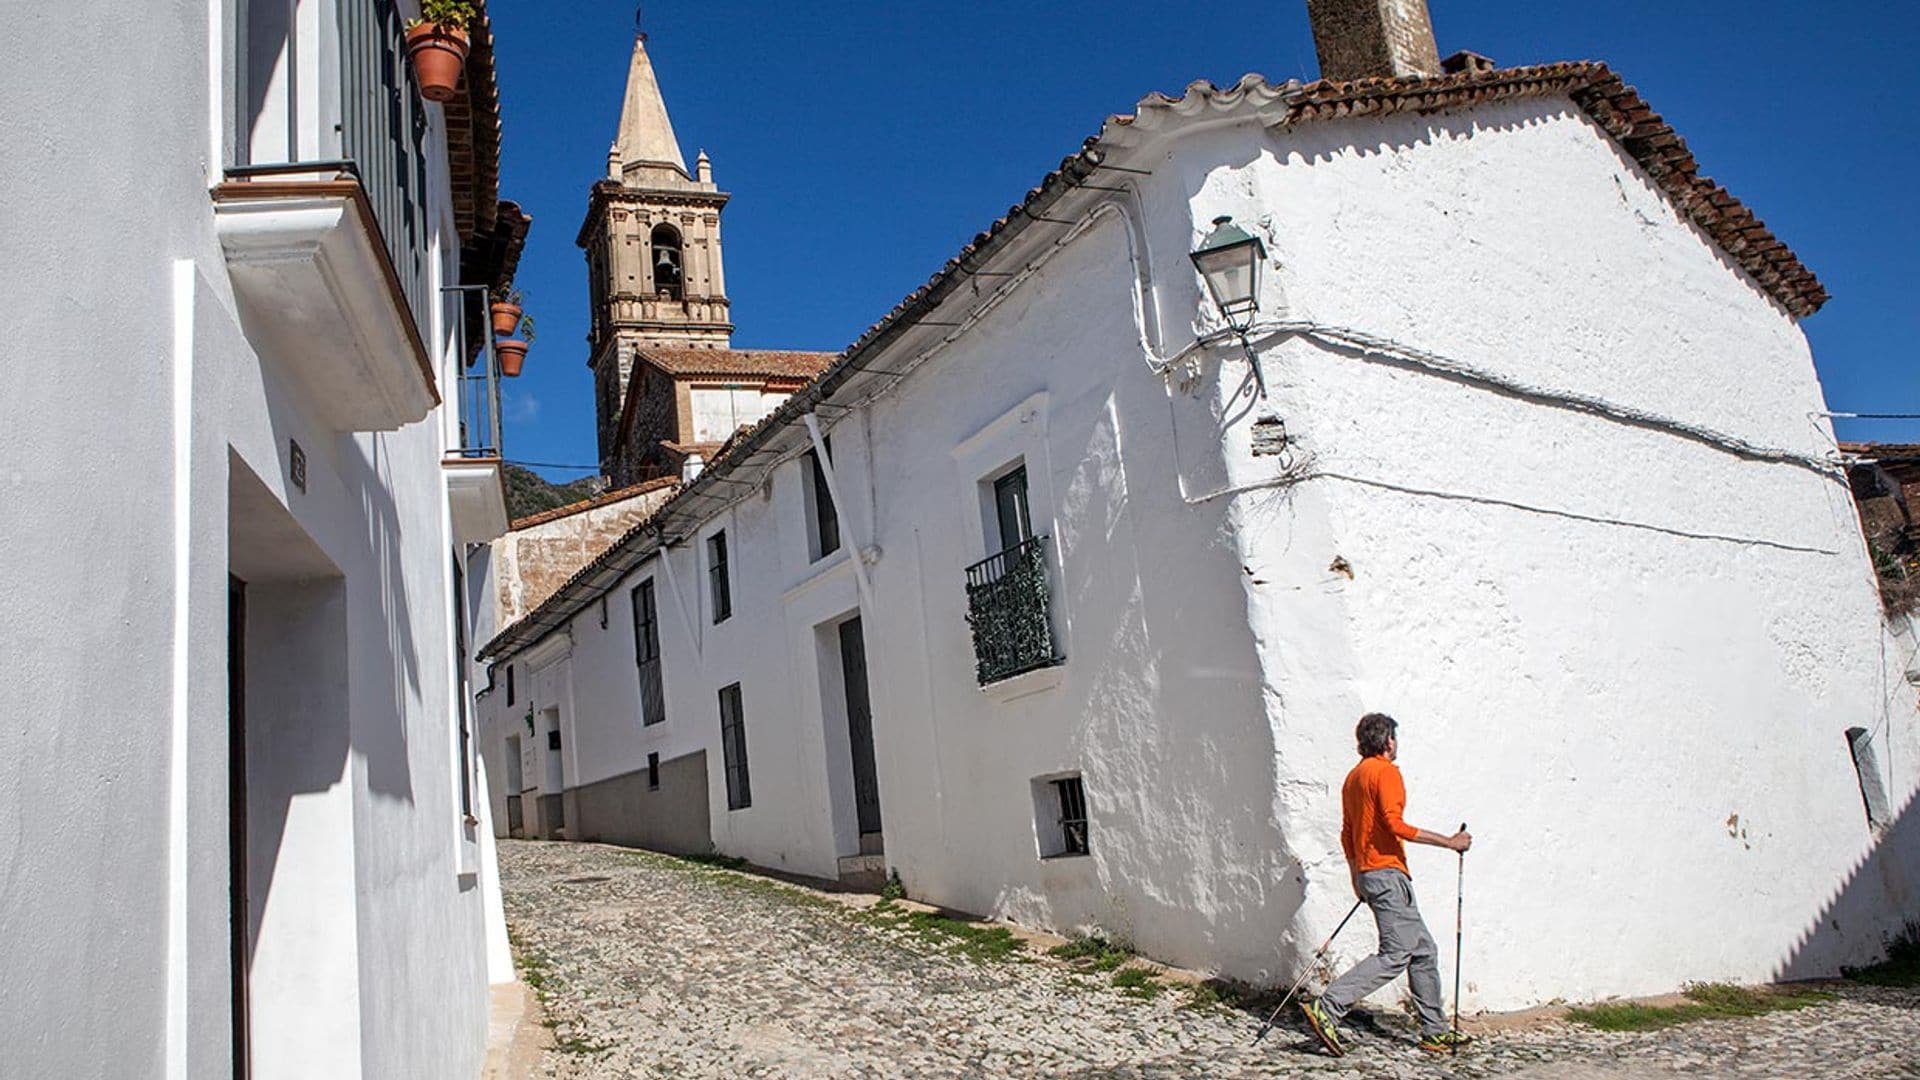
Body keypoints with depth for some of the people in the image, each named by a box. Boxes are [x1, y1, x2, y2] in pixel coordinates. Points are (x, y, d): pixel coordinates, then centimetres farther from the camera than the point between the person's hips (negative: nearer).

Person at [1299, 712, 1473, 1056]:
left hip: (1368, 872, 10)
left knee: (1423, 950, 13)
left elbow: (1347, 832, 21)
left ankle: (1435, 1032, 16)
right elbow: (1394, 824, -20)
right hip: (1387, 871, -10)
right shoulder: (1385, 771, -9)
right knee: (1395, 954, -12)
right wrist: (1449, 842, -14)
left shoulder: (1354, 776, 18)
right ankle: (1327, 1009, -17)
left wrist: (1356, 876, 27)